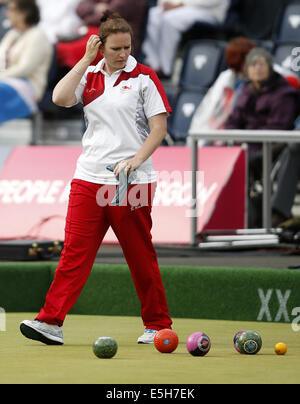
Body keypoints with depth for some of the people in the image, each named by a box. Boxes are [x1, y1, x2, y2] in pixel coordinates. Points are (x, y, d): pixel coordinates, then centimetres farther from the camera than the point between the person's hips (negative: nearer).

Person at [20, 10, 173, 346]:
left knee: (140, 256, 3)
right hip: (89, 178, 3)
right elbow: (60, 98, -7)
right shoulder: (89, 75, 10)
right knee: (75, 250, -4)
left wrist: (136, 159, -17)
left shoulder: (144, 77, -2)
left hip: (131, 181, -3)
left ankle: (157, 324, 14)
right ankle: (51, 321, -8)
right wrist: (86, 59, -5)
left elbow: (159, 129, -4)